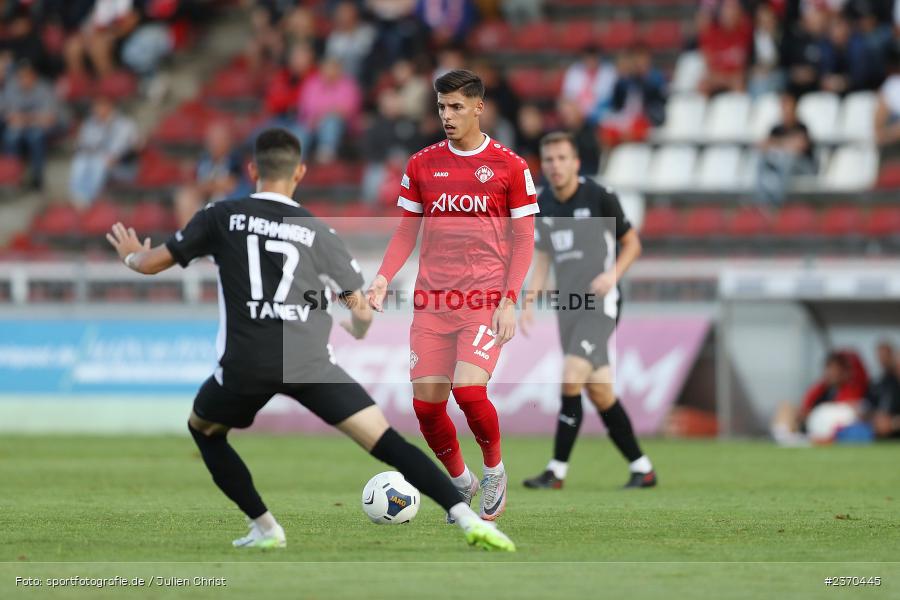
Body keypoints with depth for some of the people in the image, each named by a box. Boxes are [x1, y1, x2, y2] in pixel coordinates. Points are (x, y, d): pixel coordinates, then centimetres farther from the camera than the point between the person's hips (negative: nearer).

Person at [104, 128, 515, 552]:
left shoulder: (221, 216, 10)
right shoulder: (317, 231, 13)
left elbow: (151, 263, 16)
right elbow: (361, 309, 13)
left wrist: (132, 255, 40)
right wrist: (360, 331, 38)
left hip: (246, 364, 0)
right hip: (309, 361, 1)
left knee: (203, 429, 28)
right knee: (387, 442, 0)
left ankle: (265, 528, 19)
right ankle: (468, 519, -15)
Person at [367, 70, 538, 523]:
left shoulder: (509, 166, 0)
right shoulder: (421, 165, 8)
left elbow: (523, 239, 1)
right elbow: (406, 232, 13)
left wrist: (509, 300, -10)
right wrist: (383, 278, -4)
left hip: (485, 299, -4)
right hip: (432, 300, 4)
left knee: (468, 390, -21)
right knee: (426, 403, -2)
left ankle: (494, 470, 7)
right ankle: (461, 482, 23)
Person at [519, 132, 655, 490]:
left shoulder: (599, 198, -8)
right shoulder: (543, 205, 8)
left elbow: (632, 243, 2)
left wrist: (613, 274, -16)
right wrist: (529, 302, 7)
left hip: (599, 304, -6)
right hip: (567, 309, 6)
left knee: (572, 377, -20)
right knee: (598, 391, 7)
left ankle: (558, 470, -13)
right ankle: (642, 468, 18)